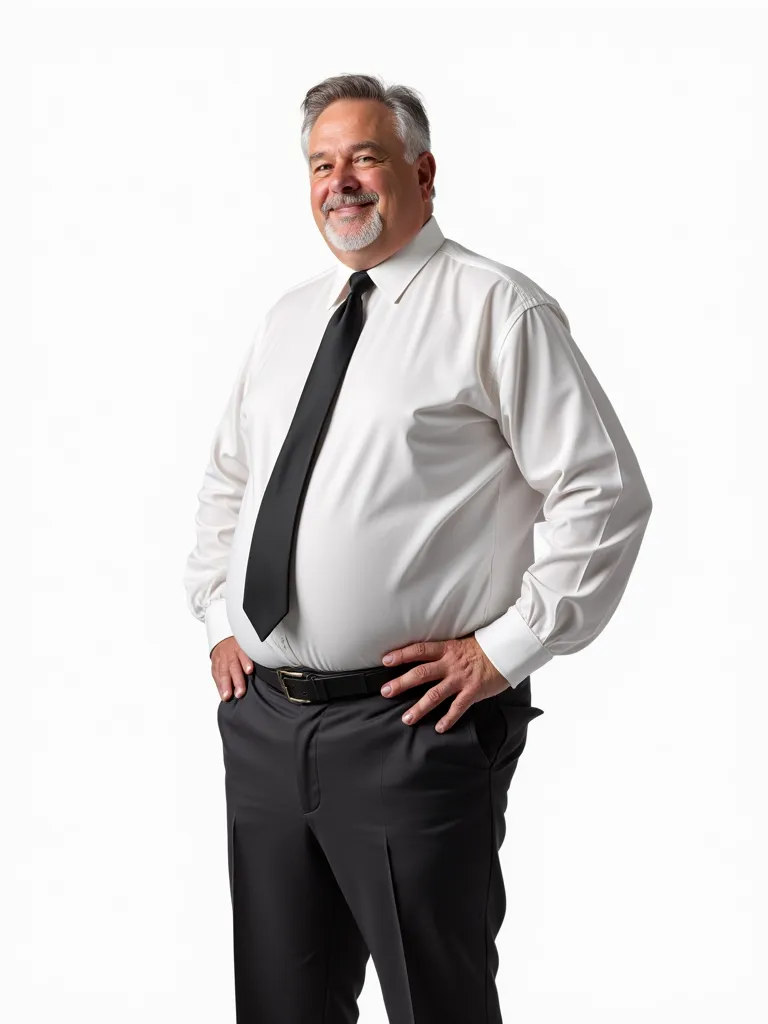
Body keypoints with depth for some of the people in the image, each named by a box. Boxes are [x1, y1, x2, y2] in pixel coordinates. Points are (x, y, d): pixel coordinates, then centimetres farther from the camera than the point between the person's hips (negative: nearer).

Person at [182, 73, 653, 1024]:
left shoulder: (494, 307, -6)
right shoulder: (286, 318, 15)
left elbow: (606, 495, -9)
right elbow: (226, 483, 26)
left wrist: (505, 648, -13)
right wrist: (217, 616, 14)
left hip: (409, 724, -6)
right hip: (261, 717, 6)